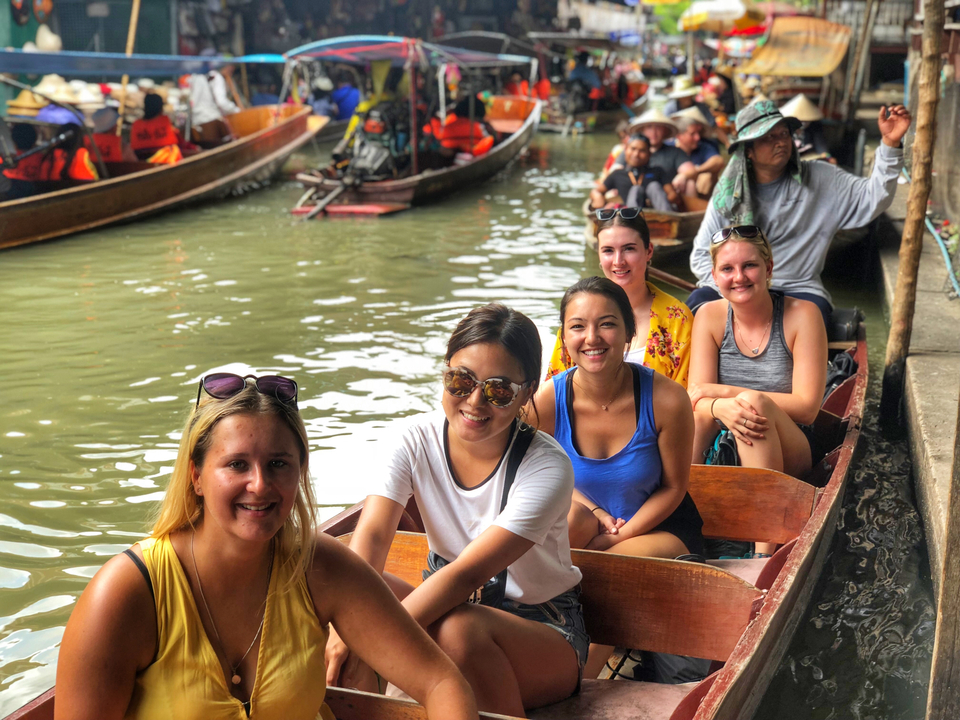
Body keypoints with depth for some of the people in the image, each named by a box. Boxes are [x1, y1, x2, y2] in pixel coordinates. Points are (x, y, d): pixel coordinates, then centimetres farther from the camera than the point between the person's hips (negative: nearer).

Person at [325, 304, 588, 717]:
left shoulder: (547, 466, -21)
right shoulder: (419, 440, -9)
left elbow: (468, 572, -31)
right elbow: (371, 536, -22)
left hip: (544, 632, -4)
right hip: (451, 606, 4)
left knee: (461, 629, -37)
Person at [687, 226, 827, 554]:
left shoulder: (801, 314, -10)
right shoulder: (710, 316, -1)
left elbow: (806, 407, -15)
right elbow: (696, 398, -8)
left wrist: (723, 392, -18)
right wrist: (720, 408, -34)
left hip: (785, 454, -2)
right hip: (721, 452, 3)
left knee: (753, 403, -33)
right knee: (701, 410, -26)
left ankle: (766, 549, -37)